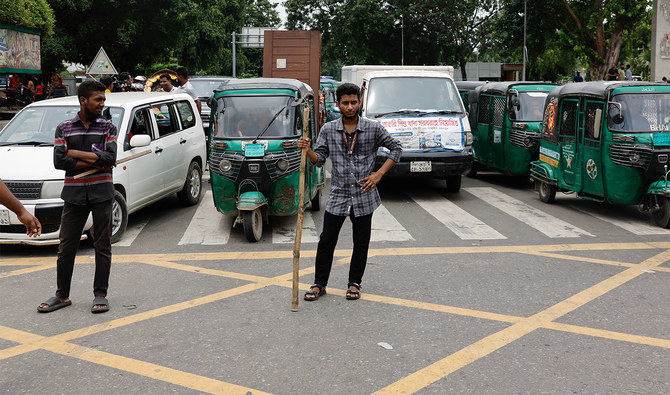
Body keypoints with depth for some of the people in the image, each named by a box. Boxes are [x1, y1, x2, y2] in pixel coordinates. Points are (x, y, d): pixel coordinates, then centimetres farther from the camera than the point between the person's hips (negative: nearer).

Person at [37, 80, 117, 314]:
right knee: (66, 247, 6)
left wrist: (76, 153, -9)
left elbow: (110, 158, -11)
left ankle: (100, 295, 13)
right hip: (74, 195, 1)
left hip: (102, 194, -1)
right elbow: (59, 161, -6)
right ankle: (62, 295, 18)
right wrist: (96, 162, -11)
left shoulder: (108, 127, 5)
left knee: (102, 247, 4)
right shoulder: (64, 128, 7)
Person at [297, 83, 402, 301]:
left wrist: (379, 174, -2)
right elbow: (319, 159, 4)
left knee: (361, 243, 8)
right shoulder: (328, 130, 2)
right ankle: (319, 284, 15)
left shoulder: (374, 128, -2)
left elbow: (396, 148, 7)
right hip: (338, 195, 1)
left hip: (364, 196, 0)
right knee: (326, 241, 1)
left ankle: (354, 283, 25)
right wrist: (307, 149, -17)